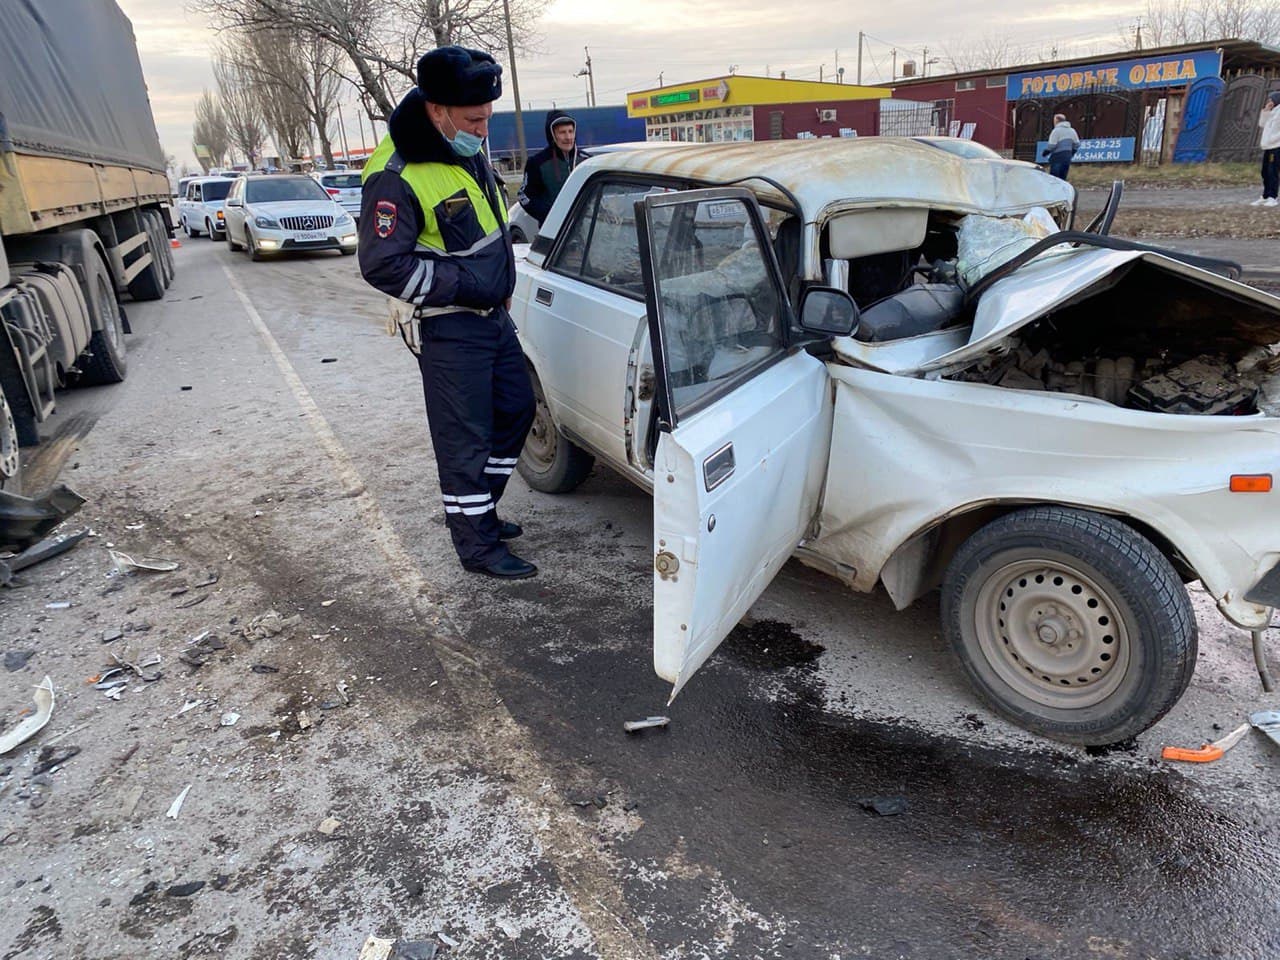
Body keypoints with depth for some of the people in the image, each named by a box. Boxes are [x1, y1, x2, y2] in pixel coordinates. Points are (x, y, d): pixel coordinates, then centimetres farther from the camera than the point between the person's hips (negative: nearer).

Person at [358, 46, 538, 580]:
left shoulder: (467, 149, 7)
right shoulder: (396, 177, -21)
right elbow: (382, 265, -22)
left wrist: (501, 285, 15)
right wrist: (463, 287, -20)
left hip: (493, 314, 9)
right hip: (448, 329, -9)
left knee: (516, 410, 18)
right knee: (465, 440, -2)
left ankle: (481, 511, 35)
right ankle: (477, 545, 13)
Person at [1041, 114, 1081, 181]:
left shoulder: (1056, 131, -9)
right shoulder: (1072, 130, 15)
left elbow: (1052, 145, -14)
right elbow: (1077, 144, 14)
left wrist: (1044, 153, 0)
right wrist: (1071, 154, 24)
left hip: (1057, 158, -7)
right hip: (1067, 158, 7)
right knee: (1062, 178, 10)